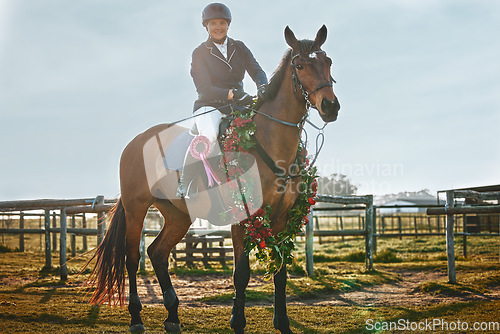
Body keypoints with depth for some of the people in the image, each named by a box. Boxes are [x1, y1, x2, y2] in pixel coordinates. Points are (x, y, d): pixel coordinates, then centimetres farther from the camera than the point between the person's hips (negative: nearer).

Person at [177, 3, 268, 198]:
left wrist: (262, 87, -21)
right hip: (209, 106, -5)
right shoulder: (200, 53, 2)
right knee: (208, 134, -36)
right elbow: (203, 88, -9)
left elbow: (256, 71, 4)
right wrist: (231, 94, -25)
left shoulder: (239, 48, 15)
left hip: (238, 106, 5)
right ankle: (185, 184, -31)